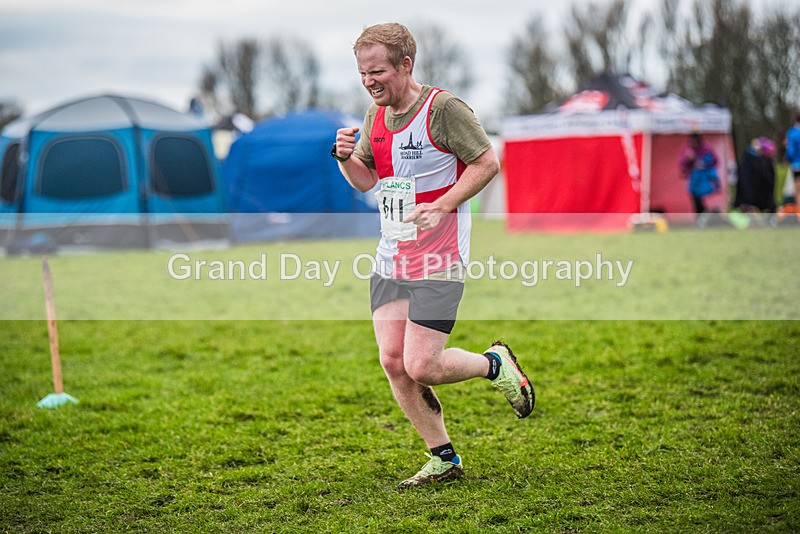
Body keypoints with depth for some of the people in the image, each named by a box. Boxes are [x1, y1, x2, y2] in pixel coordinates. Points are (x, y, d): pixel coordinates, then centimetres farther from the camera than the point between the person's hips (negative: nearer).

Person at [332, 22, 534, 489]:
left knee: (420, 367, -11)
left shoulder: (443, 107, -13)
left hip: (439, 260, -7)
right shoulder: (376, 114, 10)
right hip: (391, 258, 7)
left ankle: (495, 364, 20)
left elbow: (488, 162, -10)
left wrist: (441, 207, -19)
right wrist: (346, 158, -3)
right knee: (393, 362, 2)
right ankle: (444, 459, 17)